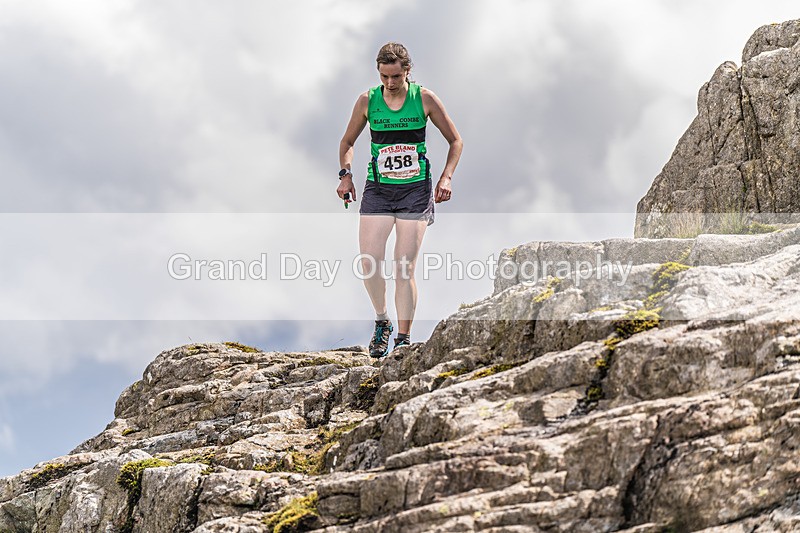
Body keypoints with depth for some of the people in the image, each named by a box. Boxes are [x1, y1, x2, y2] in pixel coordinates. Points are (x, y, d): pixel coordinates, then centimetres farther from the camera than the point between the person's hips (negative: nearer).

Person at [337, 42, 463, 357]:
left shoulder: (424, 99, -3)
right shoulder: (367, 100, 1)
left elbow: (455, 140, 7)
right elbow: (348, 141, 16)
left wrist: (446, 177, -6)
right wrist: (346, 174, -1)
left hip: (415, 190, -2)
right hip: (377, 189, 2)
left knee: (405, 269, -6)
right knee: (368, 263, -10)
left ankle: (404, 339, 5)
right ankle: (382, 322, 15)